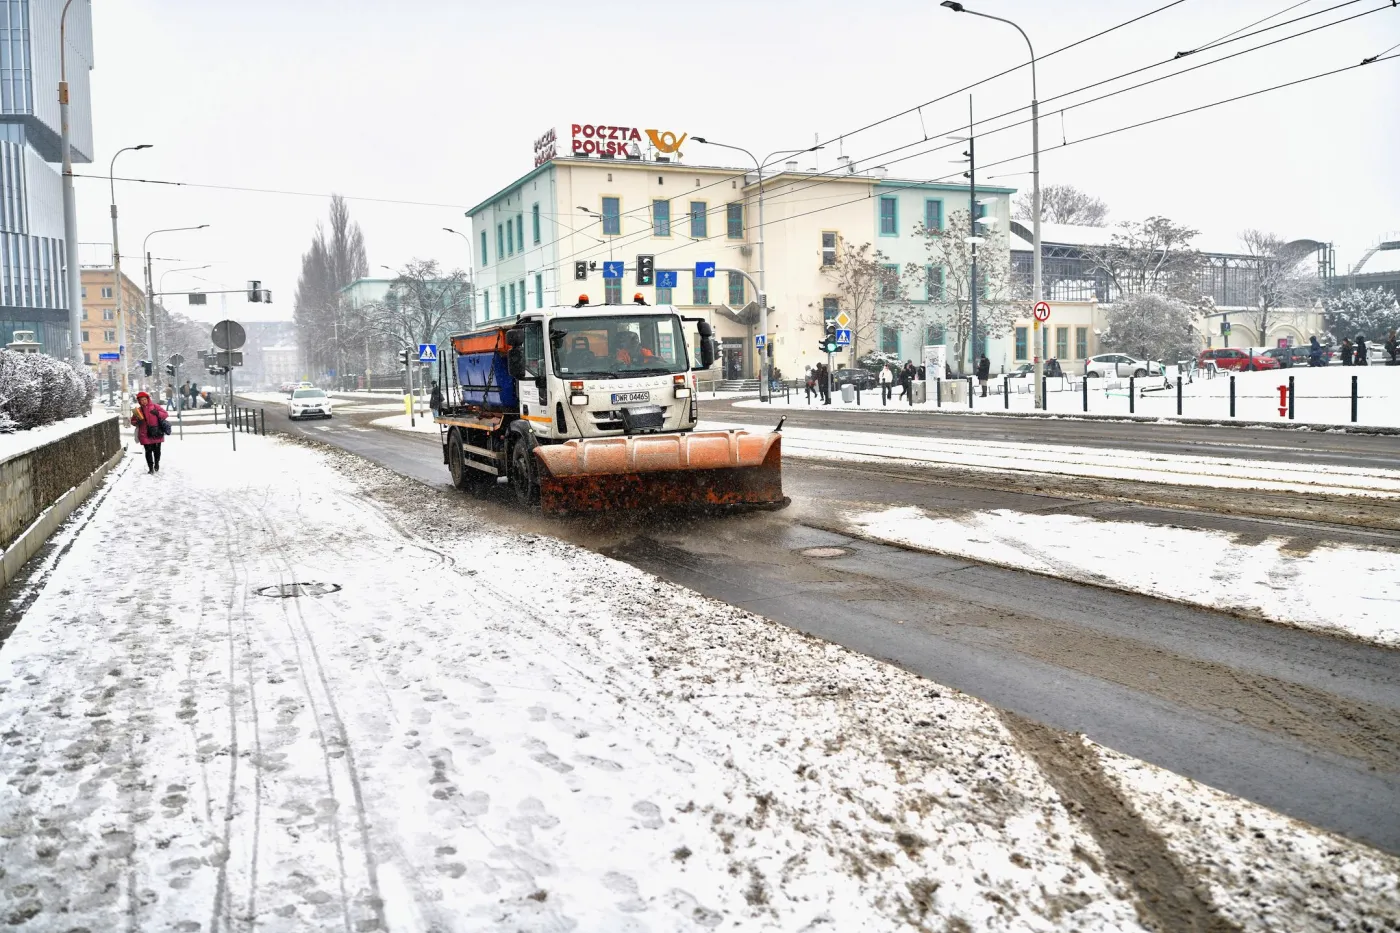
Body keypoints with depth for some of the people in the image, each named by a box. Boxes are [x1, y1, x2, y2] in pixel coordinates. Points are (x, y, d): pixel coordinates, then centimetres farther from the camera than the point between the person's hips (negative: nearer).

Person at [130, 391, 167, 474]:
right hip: (145, 434, 1)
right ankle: (150, 467, 5)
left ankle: (156, 463, 30)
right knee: (148, 451, -2)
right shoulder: (138, 410, 8)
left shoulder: (154, 406, 3)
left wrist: (157, 413, -17)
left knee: (156, 450, 7)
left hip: (156, 433, -1)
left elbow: (165, 414, 2)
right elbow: (133, 421, 16)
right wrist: (137, 422, -7)